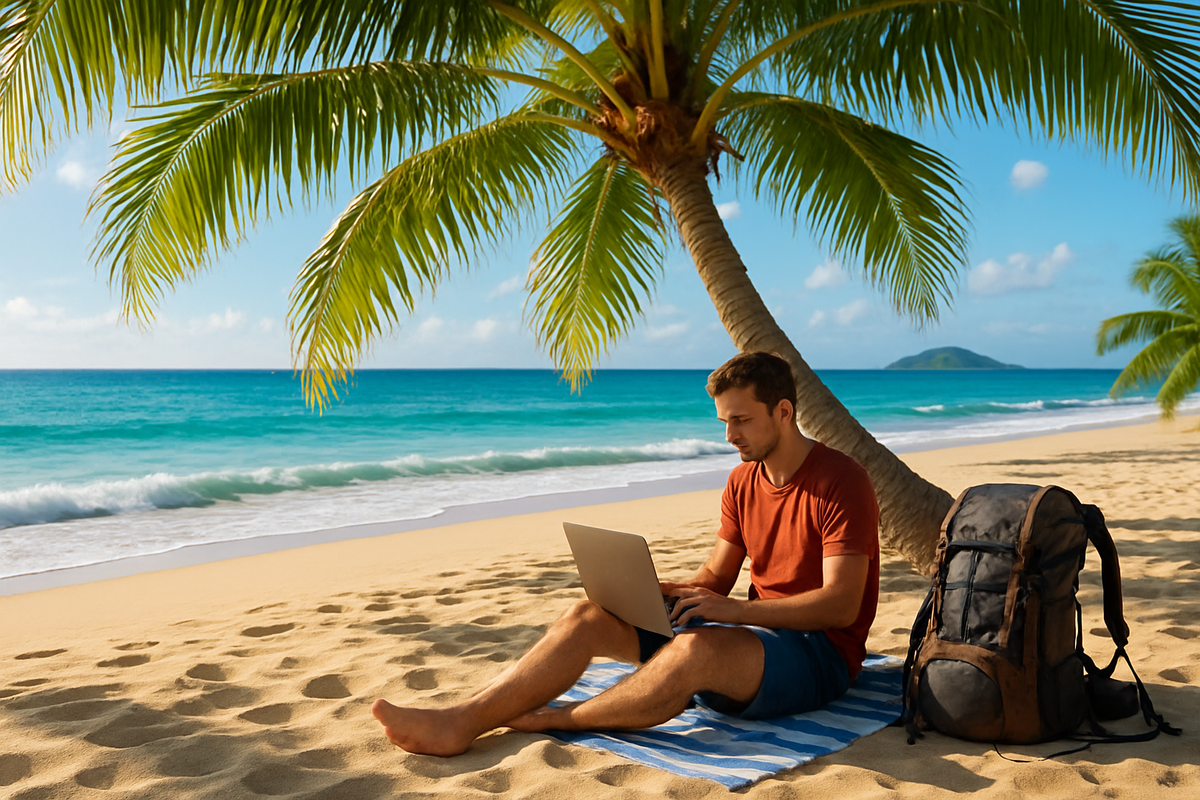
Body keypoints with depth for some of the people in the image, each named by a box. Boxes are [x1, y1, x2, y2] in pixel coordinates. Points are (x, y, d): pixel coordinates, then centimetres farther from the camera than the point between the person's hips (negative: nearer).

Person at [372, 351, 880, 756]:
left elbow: (841, 606, -19)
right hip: (755, 629, 7)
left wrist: (737, 609, -28)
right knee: (589, 617, -9)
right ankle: (460, 723, -19)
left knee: (698, 646, -39)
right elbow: (714, 577, 12)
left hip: (819, 653, -7)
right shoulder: (743, 480, 11)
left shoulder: (841, 483, -13)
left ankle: (552, 720, -18)